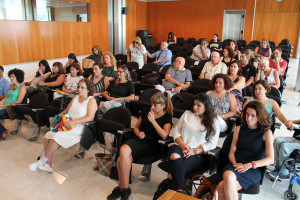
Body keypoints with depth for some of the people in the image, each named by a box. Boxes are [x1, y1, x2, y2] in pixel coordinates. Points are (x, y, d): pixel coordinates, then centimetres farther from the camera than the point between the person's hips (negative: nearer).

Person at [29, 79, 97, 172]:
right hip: (67, 125, 7)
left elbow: (90, 117, -15)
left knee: (57, 136, -26)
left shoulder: (91, 100, -2)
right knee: (48, 135, -16)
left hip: (78, 129, -7)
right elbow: (66, 110, 27)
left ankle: (42, 161, -10)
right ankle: (48, 165, -12)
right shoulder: (75, 97, 20)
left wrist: (73, 122, -23)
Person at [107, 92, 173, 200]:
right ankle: (124, 188, -17)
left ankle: (121, 187, -9)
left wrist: (153, 121, -13)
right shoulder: (146, 111, 17)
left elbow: (164, 135, -12)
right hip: (138, 140, 5)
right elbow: (136, 127, 24)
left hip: (152, 144, -5)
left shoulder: (167, 117, 3)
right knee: (123, 150, -30)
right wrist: (138, 133, 1)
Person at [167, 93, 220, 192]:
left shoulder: (213, 122, 7)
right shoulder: (187, 114, 16)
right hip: (180, 147, 3)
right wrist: (182, 145, -6)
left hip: (198, 154, -2)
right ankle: (179, 191, -29)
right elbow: (176, 130, 12)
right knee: (175, 157, -35)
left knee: (177, 167, -34)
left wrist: (195, 151, -12)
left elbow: (212, 144, 0)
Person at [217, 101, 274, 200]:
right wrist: (235, 164, -9)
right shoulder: (239, 129, 15)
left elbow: (270, 159, -5)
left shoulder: (266, 133, 4)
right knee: (228, 176, -35)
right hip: (236, 165, 4)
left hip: (253, 170, -3)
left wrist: (250, 165, -17)